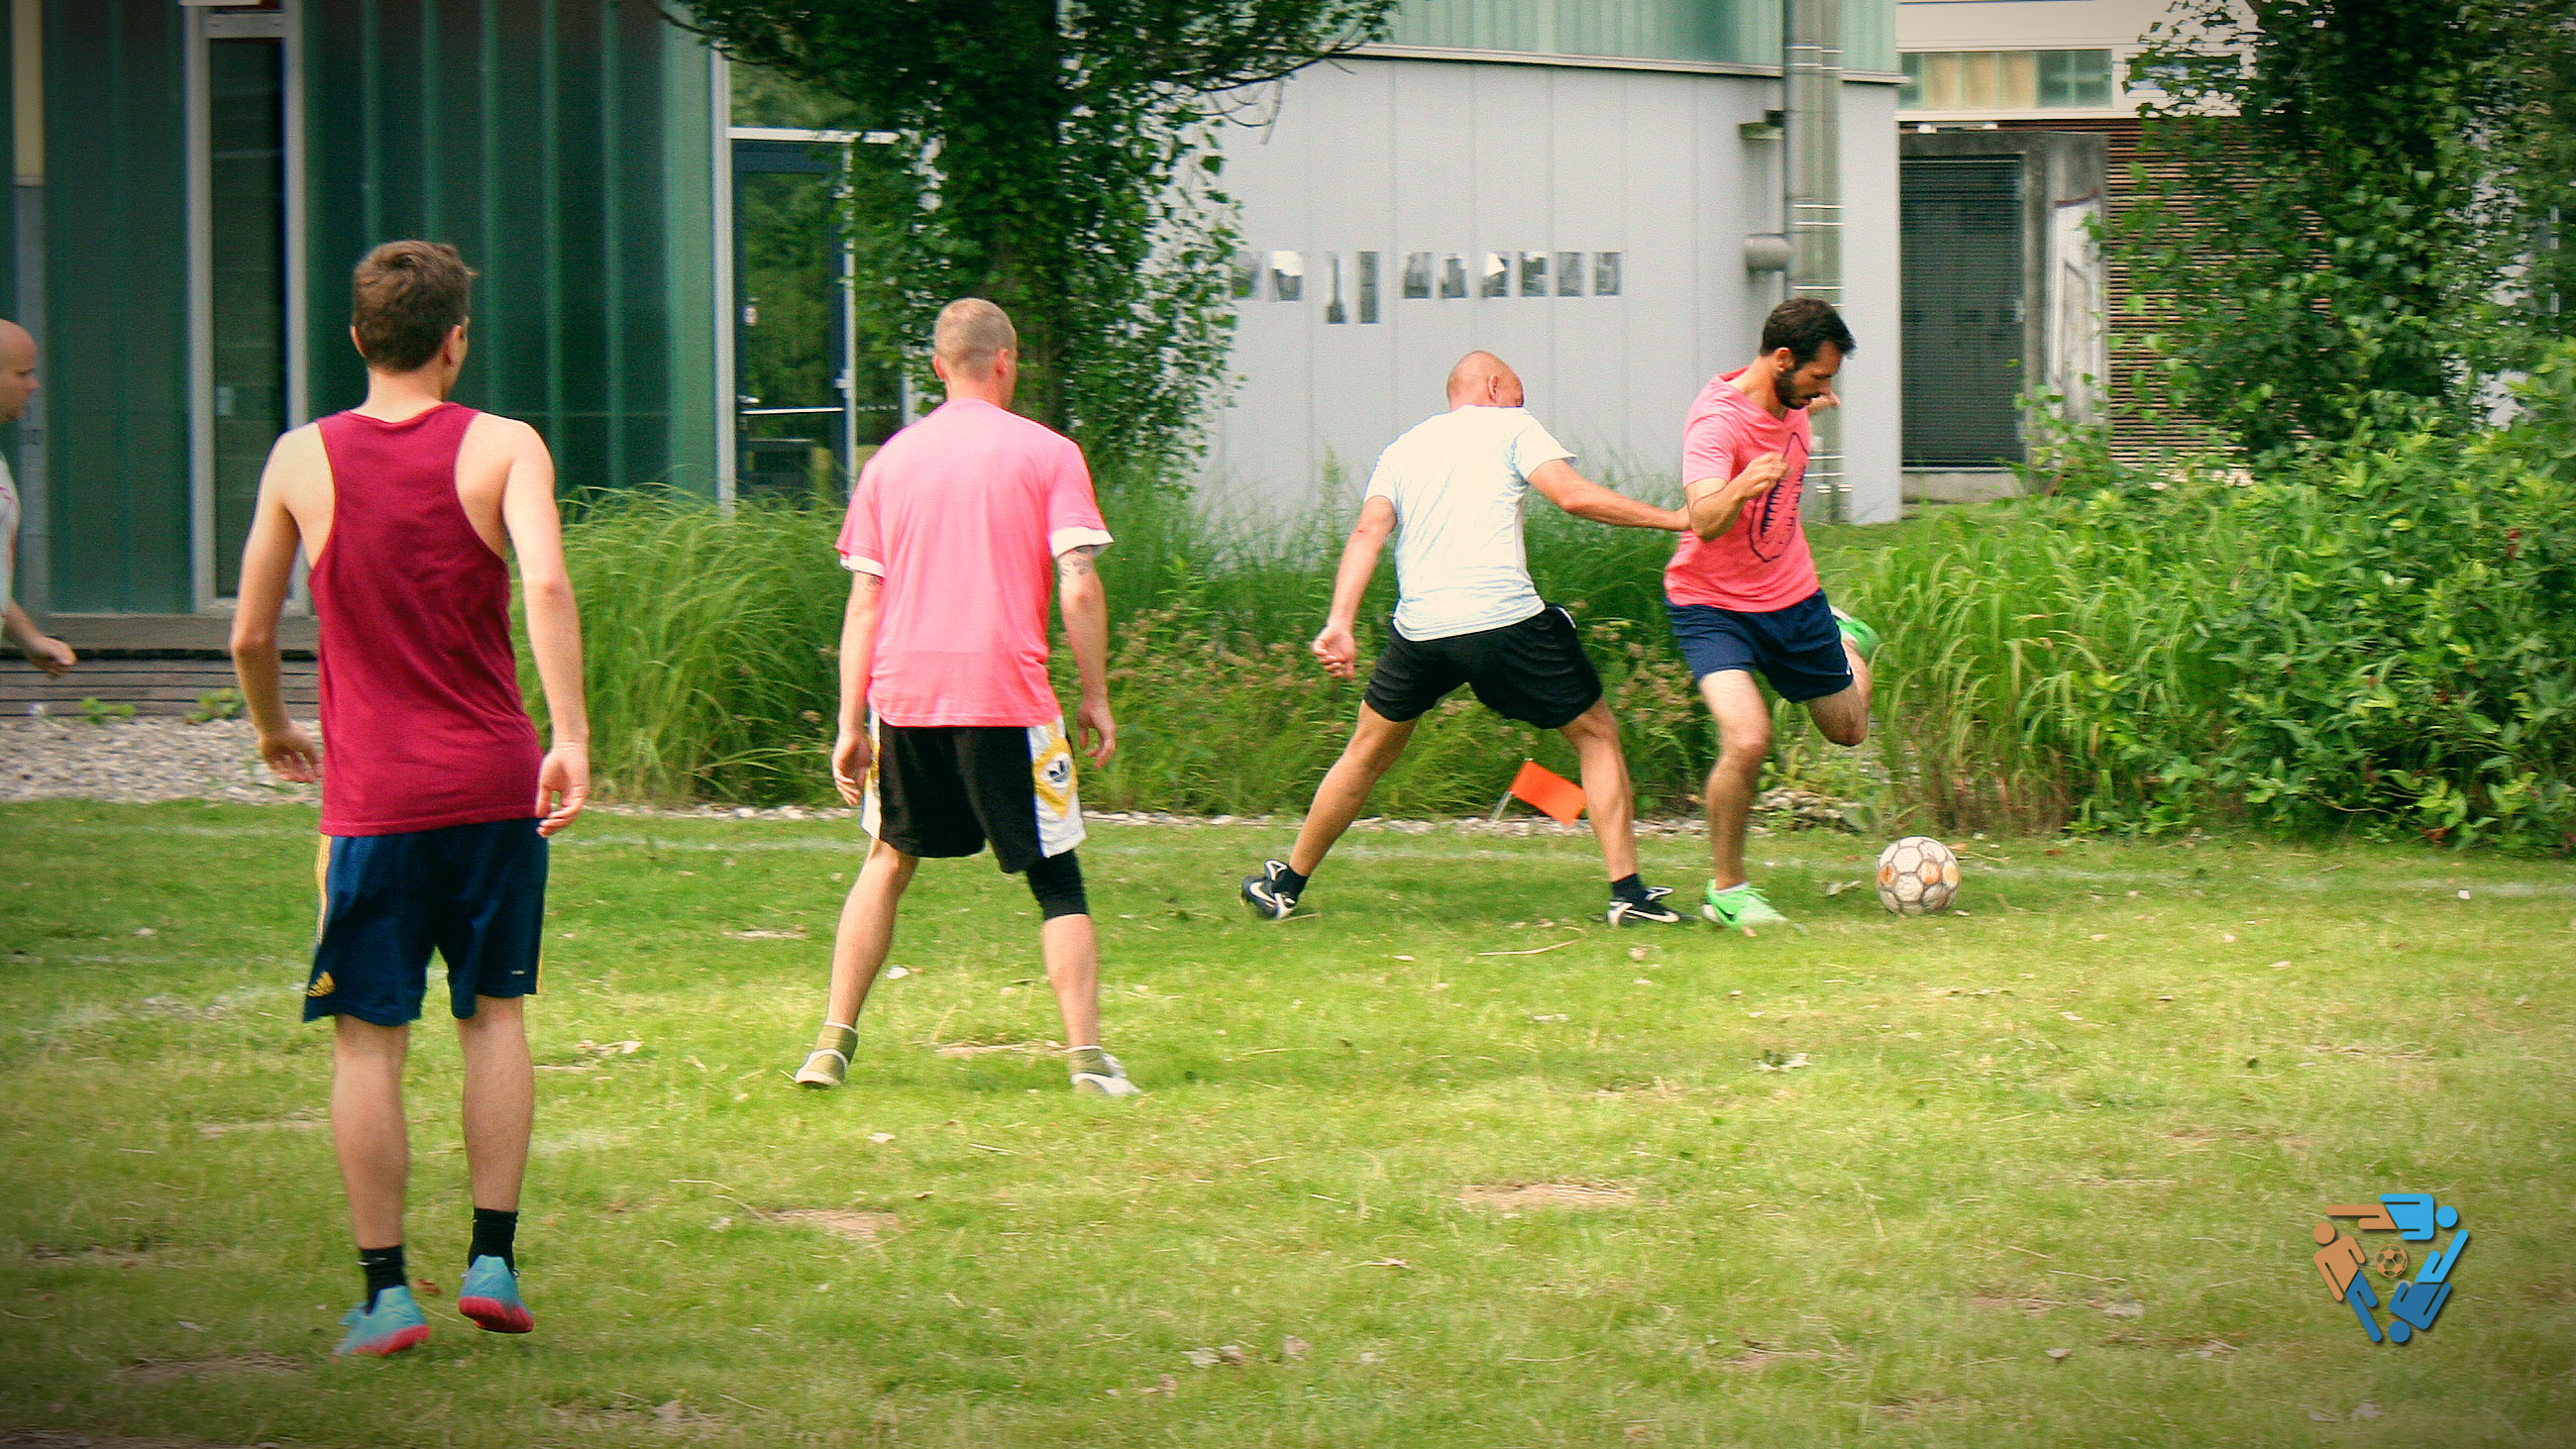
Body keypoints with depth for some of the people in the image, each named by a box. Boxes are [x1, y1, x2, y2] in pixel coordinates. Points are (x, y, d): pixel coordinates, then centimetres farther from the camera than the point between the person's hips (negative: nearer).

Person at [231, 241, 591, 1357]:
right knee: (495, 1014, 15)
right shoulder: (504, 448, -2)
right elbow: (546, 585, -19)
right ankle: (492, 1261, 10)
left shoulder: (302, 459, 2)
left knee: (367, 1039, 4)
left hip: (371, 795, 0)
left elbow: (250, 635, 5)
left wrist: (274, 732, 23)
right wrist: (571, 738, -18)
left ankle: (386, 1293, 2)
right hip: (495, 783, 0)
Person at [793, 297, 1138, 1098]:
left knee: (889, 862, 19)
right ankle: (1087, 1055, -6)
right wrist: (1096, 697, 1)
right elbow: (1079, 589, -8)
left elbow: (863, 603, 9)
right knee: (1057, 880, 4)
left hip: (904, 693, 3)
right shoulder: (1047, 453, 0)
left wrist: (851, 722, 11)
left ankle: (833, 1042, 12)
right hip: (1007, 695, -3)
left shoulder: (891, 459, 11)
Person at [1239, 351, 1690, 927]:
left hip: (1419, 629, 4)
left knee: (1368, 753, 22)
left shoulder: (1403, 448, 21)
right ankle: (1627, 892, 2)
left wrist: (1339, 623, -2)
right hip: (1505, 620, -4)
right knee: (1596, 735, 11)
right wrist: (1675, 518, -2)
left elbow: (1368, 531, 7)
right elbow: (1573, 494, -6)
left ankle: (1286, 884, 29)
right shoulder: (1510, 427, 8)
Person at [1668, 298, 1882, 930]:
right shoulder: (1715, 422, -27)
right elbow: (1705, 522, -42)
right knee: (1747, 739, -27)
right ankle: (1726, 890, -9)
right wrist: (1739, 489, -61)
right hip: (1713, 606, -7)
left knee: (1849, 729, 20)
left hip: (1792, 594, 7)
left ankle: (1847, 641, 55)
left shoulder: (1791, 401, -3)